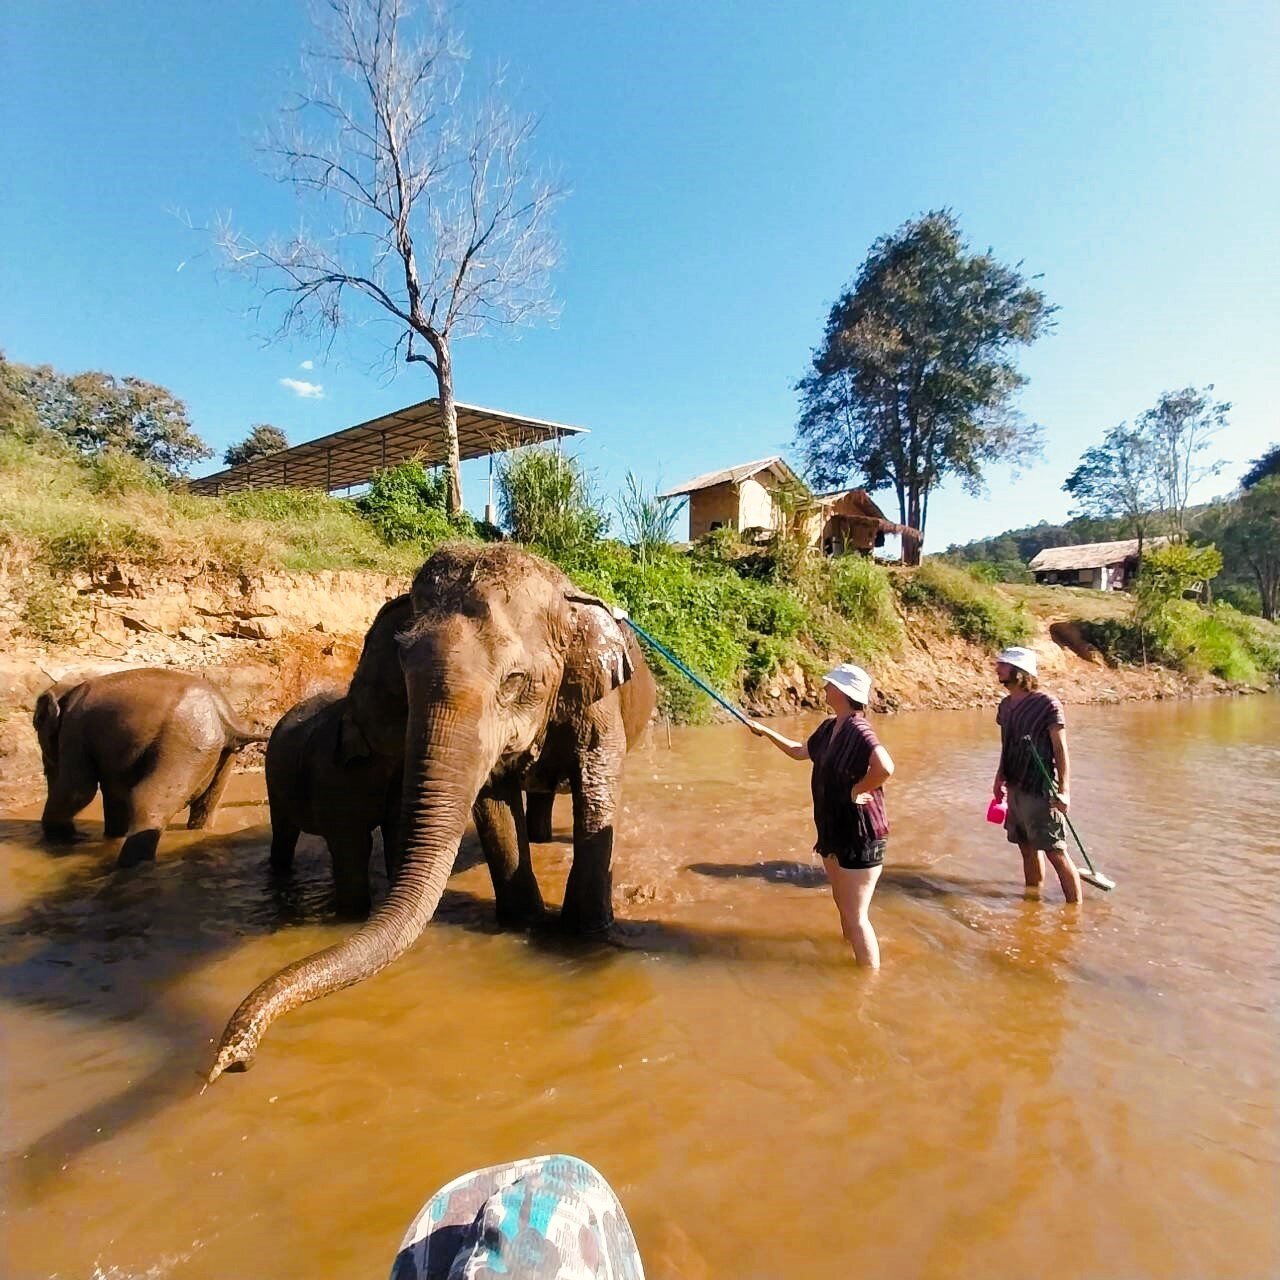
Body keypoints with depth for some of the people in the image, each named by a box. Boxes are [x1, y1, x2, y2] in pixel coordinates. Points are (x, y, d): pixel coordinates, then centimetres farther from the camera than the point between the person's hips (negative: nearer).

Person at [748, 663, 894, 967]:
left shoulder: (858, 730, -23)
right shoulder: (829, 727, 5)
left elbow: (885, 767, -40)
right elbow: (799, 751, 22)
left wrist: (857, 790, -25)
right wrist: (766, 732, 17)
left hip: (860, 834, -9)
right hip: (834, 830, 9)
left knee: (856, 916, -1)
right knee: (844, 908, 24)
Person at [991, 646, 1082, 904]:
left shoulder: (1047, 704, -13)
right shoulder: (1005, 704, 7)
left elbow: (1061, 750, -13)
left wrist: (1064, 790, -17)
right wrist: (999, 778, 12)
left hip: (1039, 791, -7)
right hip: (1015, 789, 7)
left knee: (1055, 852, -2)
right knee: (1028, 849, 16)